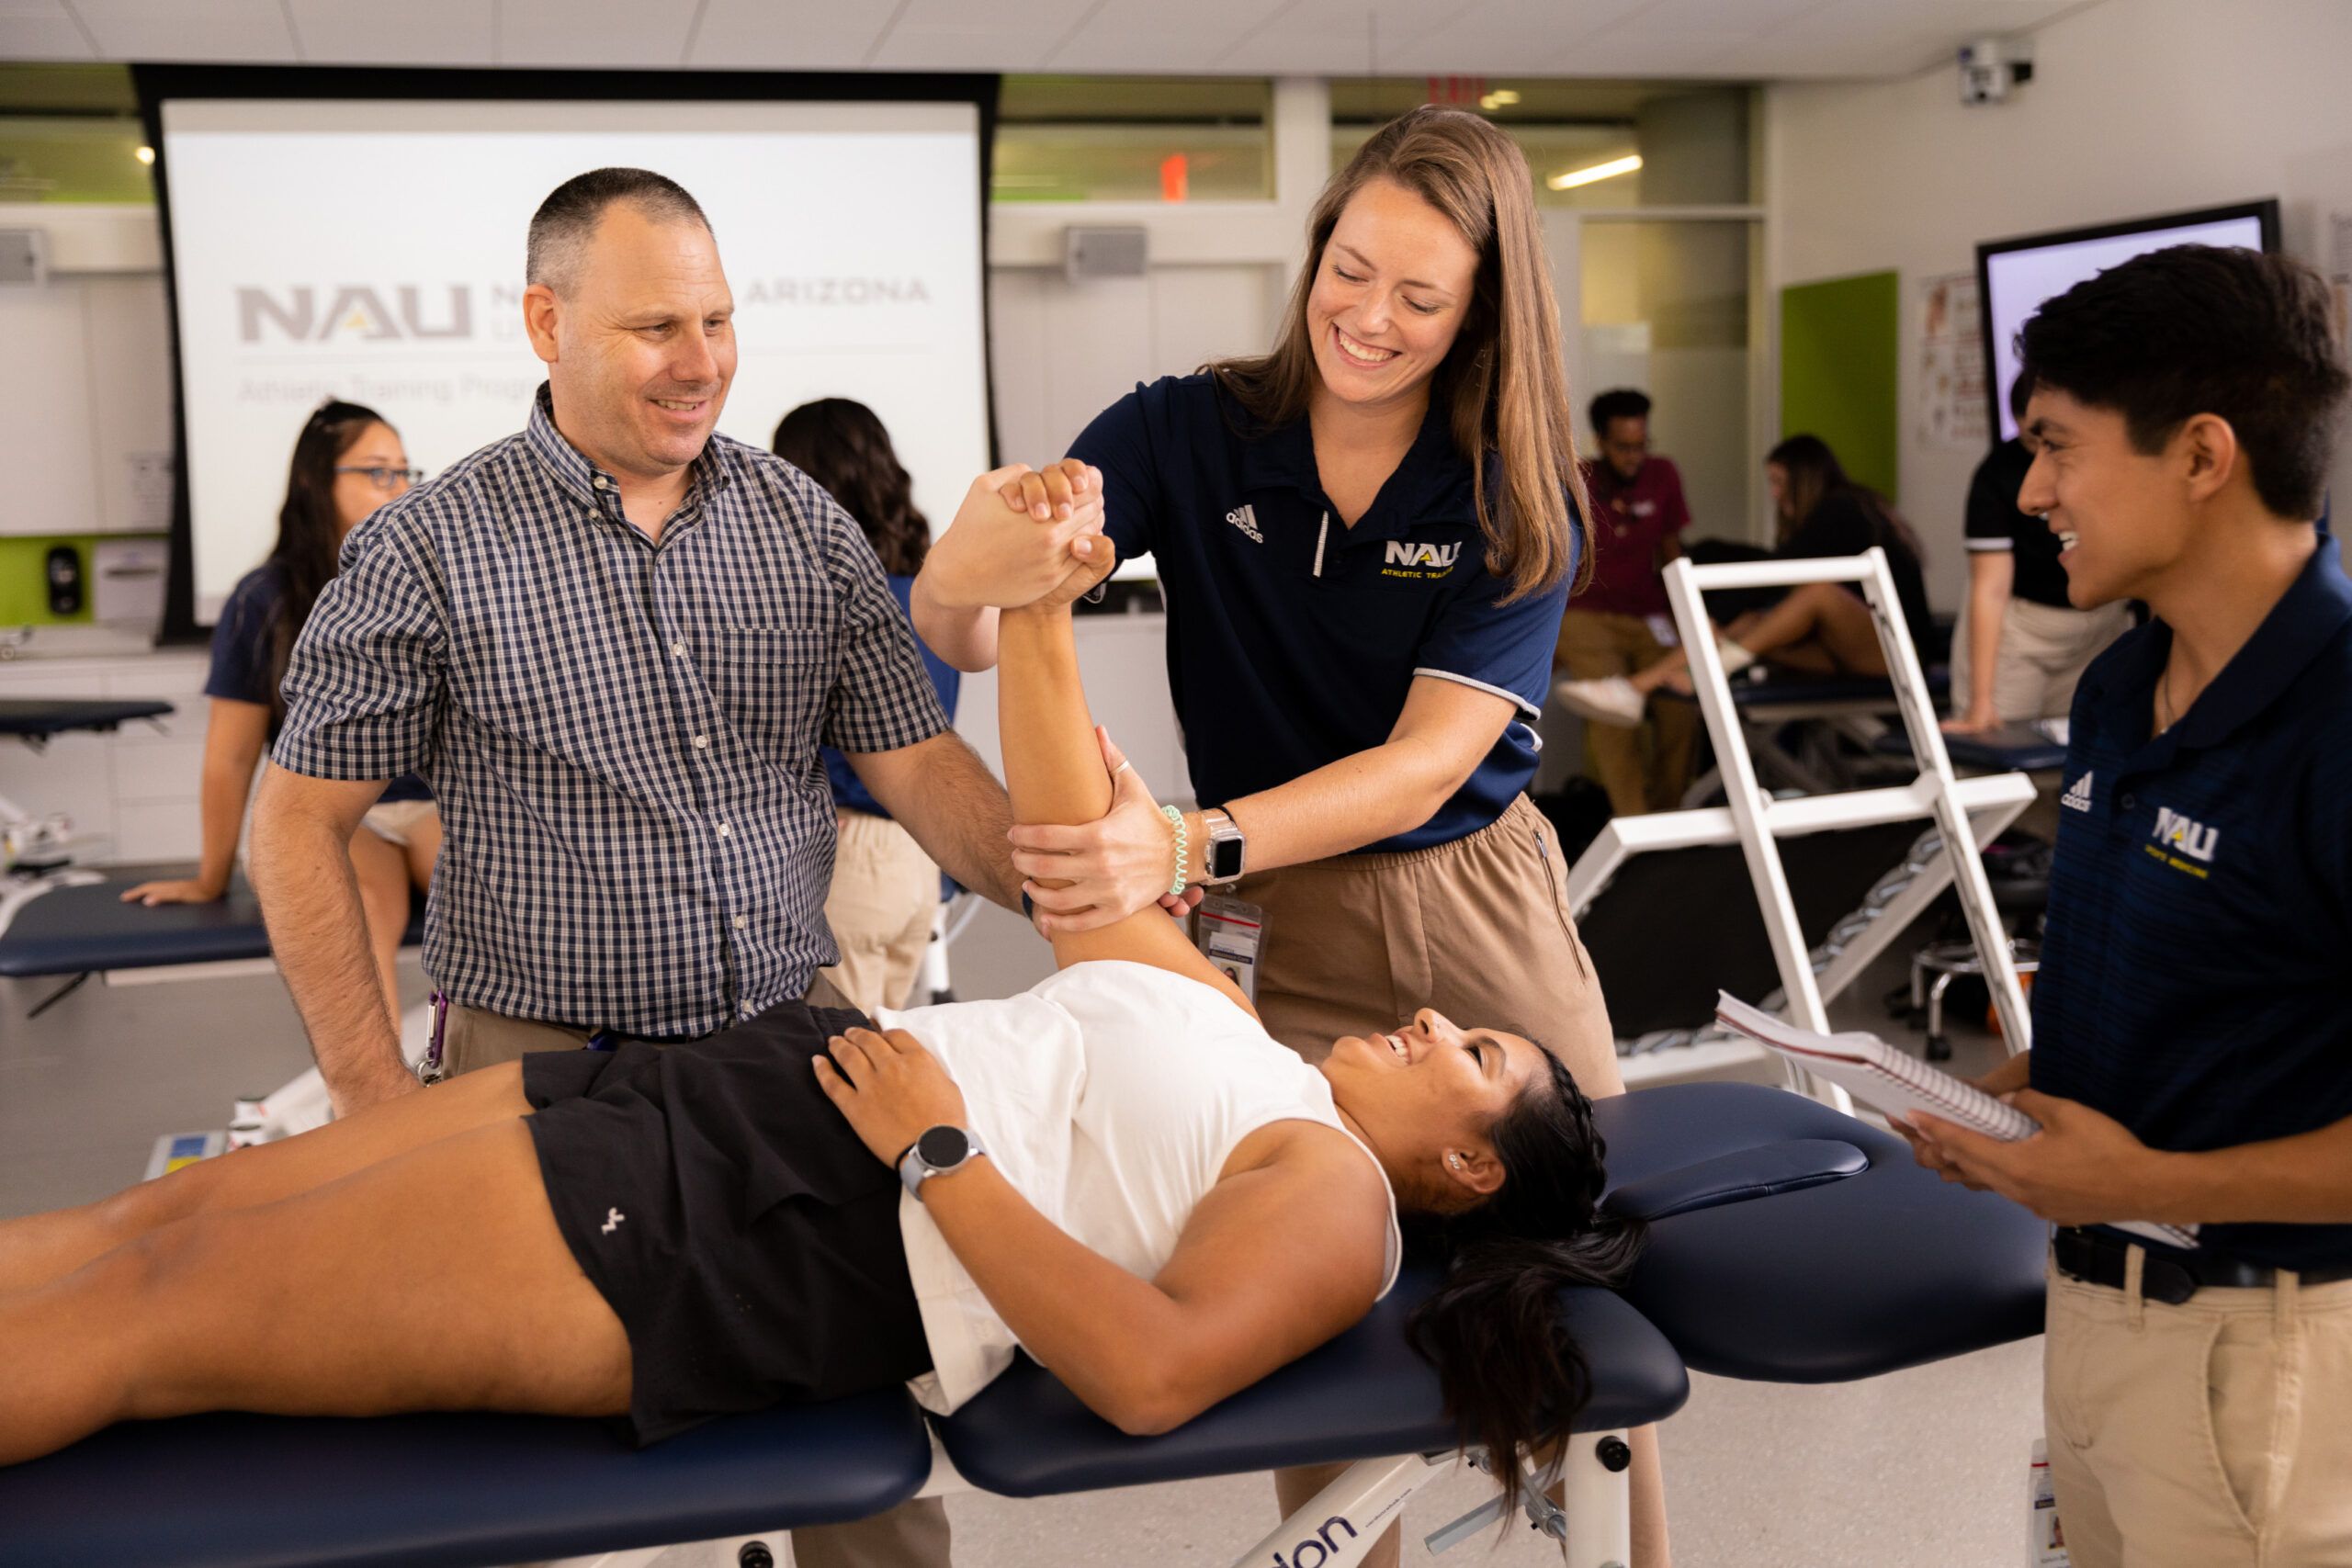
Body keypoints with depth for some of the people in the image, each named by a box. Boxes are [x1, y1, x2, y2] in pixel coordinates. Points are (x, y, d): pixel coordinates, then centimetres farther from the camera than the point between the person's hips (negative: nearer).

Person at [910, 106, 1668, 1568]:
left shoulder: (1518, 500, -8)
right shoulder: (1187, 433, -7)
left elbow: (1428, 760, -18)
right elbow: (949, 629, -14)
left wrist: (1191, 848, -34)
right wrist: (985, 560, -39)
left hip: (1484, 919, 0)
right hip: (1281, 939, 0)